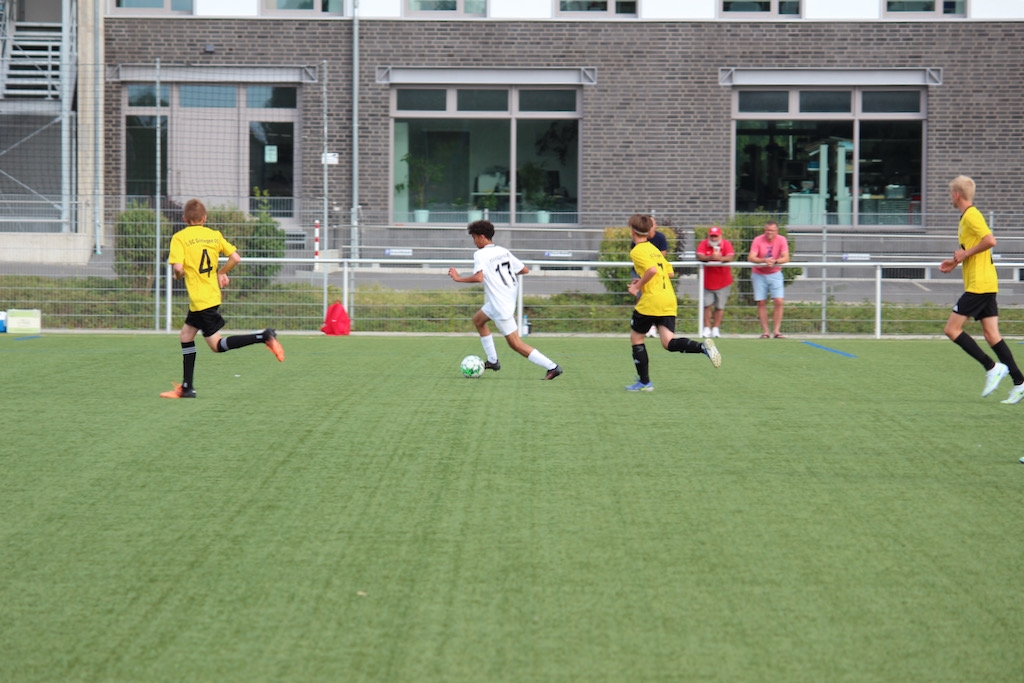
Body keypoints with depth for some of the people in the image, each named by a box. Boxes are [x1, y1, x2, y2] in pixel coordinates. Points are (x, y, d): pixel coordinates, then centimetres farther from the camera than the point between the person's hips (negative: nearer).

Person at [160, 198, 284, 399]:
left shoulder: (180, 237, -9)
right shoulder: (215, 235, 6)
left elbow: (178, 267, -21)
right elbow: (235, 257, 1)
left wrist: (178, 276, 2)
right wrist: (221, 273, 16)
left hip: (200, 299, -7)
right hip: (212, 295, 7)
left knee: (217, 345, -4)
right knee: (186, 335, 17)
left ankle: (264, 337, -18)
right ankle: (187, 388, 18)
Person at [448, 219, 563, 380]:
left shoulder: (480, 254, -14)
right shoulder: (504, 251, 8)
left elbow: (478, 277, -30)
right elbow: (524, 270, 10)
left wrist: (458, 278, -15)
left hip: (500, 306, -9)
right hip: (509, 299, 9)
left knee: (515, 344, -3)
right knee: (478, 320, 28)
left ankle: (552, 367, -8)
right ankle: (493, 361, 30)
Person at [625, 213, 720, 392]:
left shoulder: (637, 251, -7)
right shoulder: (654, 248, 20)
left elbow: (652, 269, -23)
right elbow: (668, 271, 22)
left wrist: (638, 286, -12)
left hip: (651, 301, -7)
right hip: (669, 299, 7)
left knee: (636, 338, 11)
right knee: (669, 342, -2)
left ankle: (644, 382, 14)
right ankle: (703, 346, -26)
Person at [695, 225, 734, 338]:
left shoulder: (726, 244, -7)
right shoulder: (703, 244, -5)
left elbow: (730, 257, -23)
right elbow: (699, 256, -21)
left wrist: (720, 258, -44)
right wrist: (711, 257, -40)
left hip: (723, 282, 0)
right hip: (707, 281, 0)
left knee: (719, 306, 5)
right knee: (707, 305, -2)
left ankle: (716, 328, 15)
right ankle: (707, 329, 6)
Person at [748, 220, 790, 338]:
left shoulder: (781, 240, -7)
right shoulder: (758, 240, -10)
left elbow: (786, 258, -16)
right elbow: (751, 258, -20)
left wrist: (775, 261, -36)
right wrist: (763, 260, -38)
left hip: (775, 274, 0)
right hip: (759, 274, 0)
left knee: (778, 301, -11)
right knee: (761, 302, -3)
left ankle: (776, 330, -4)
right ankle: (765, 331, 3)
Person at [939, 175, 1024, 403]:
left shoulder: (971, 216, -12)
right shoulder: (968, 216, 18)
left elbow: (990, 240, -25)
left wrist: (965, 254, -15)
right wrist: (956, 262, 19)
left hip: (979, 284, -10)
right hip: (986, 284, 10)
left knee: (952, 329, -7)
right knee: (991, 334, 5)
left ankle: (992, 368, -8)